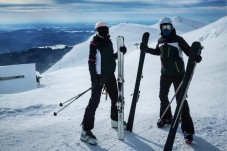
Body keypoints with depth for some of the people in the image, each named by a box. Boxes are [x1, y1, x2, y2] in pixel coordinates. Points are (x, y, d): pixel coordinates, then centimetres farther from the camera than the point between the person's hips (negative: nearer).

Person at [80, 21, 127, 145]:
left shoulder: (108, 42, 12)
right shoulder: (94, 43, -9)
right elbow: (91, 61, -15)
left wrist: (120, 52, 2)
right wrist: (94, 77, -22)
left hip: (110, 74, 8)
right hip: (99, 76, -8)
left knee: (116, 98, 16)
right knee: (94, 101, -12)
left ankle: (115, 120, 38)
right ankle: (86, 131, -10)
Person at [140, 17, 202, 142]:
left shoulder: (178, 39, -10)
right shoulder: (160, 41, 8)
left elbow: (189, 51, -15)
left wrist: (196, 57, -35)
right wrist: (147, 49, 14)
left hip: (178, 74, -6)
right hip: (165, 74, 6)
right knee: (163, 96, 16)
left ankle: (187, 129, -4)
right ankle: (166, 117, 40)